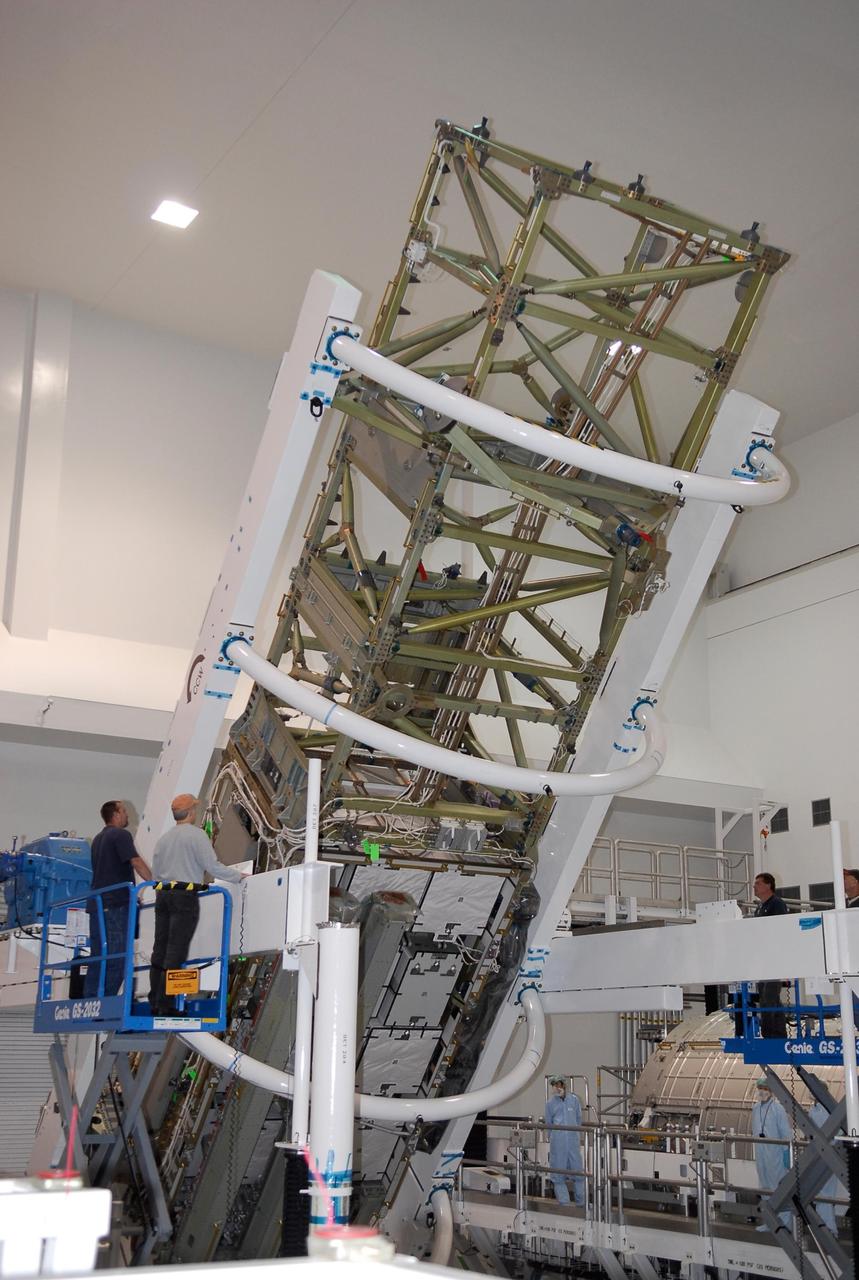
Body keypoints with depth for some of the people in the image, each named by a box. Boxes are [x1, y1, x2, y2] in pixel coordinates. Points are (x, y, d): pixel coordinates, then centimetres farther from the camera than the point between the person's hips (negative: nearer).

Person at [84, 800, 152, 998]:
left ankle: (90, 1001, 7)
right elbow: (136, 862, -16)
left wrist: (130, 895, 27)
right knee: (116, 956, -9)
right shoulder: (121, 835, -6)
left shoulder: (99, 838, 22)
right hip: (116, 903, -9)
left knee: (98, 956, 9)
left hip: (96, 902, 9)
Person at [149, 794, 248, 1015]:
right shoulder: (195, 835, -5)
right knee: (176, 952, -7)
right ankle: (165, 1004, -10)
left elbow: (155, 874, 19)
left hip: (162, 895, 7)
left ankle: (155, 1002, 8)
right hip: (185, 896, -7)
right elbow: (212, 866, -10)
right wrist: (238, 876, 2)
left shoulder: (164, 838, 17)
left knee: (160, 950, 8)